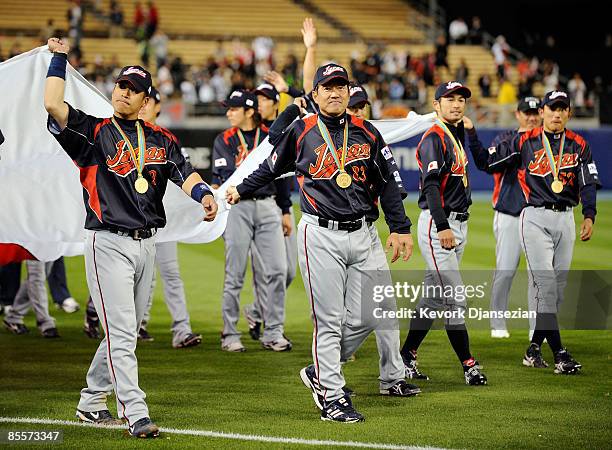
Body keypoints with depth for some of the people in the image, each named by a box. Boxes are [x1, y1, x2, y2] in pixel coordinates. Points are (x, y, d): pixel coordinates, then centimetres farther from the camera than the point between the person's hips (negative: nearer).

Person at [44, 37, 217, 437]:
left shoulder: (161, 139, 12)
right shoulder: (94, 132, 0)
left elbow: (184, 172, -2)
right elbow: (53, 104, -14)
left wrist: (204, 194, -22)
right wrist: (60, 58, -10)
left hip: (146, 243, 6)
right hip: (108, 243, -6)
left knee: (125, 332, 13)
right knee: (121, 333, -11)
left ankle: (91, 402, 27)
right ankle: (136, 415, -15)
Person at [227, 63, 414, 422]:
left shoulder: (367, 134, 9)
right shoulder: (301, 132, 1)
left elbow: (387, 183, 12)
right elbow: (271, 168, 17)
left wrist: (400, 228, 9)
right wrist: (241, 190, 27)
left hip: (360, 234, 4)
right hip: (321, 235, -4)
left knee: (365, 317, 3)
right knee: (329, 319, -4)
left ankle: (320, 371, 23)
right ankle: (332, 395, 4)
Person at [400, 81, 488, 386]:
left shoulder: (456, 135, 15)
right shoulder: (434, 138, -12)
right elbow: (431, 185, -21)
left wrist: (471, 130, 20)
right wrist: (442, 227, -29)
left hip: (458, 224, 10)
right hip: (438, 224, -10)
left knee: (434, 297, 12)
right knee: (454, 298, -9)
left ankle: (407, 356, 19)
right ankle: (469, 366, -7)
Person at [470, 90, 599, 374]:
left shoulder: (579, 146, 8)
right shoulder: (524, 143, 2)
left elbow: (588, 183, 0)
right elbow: (485, 162, 6)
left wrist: (589, 216, -15)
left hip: (565, 219, 4)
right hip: (535, 218, -4)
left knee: (558, 285, 7)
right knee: (544, 283, -13)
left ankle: (534, 348, 18)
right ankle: (559, 354, -17)